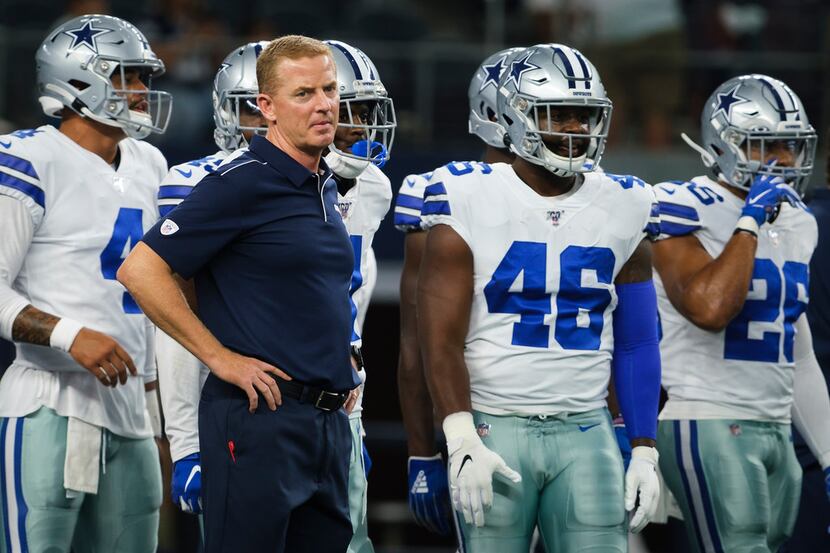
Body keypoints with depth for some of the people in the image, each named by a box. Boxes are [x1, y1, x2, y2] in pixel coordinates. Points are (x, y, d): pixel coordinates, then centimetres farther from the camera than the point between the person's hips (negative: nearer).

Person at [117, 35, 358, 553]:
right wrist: (220, 357, -14)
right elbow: (141, 270, -15)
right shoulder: (242, 184, -10)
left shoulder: (326, 187, 15)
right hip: (260, 417, -8)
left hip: (330, 420, 8)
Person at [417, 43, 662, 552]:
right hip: (496, 428, -3)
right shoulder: (471, 202, -4)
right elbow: (442, 339, -7)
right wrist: (462, 443, -17)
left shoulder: (623, 209, 8)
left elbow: (636, 345, 13)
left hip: (587, 432, 3)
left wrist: (645, 452, 7)